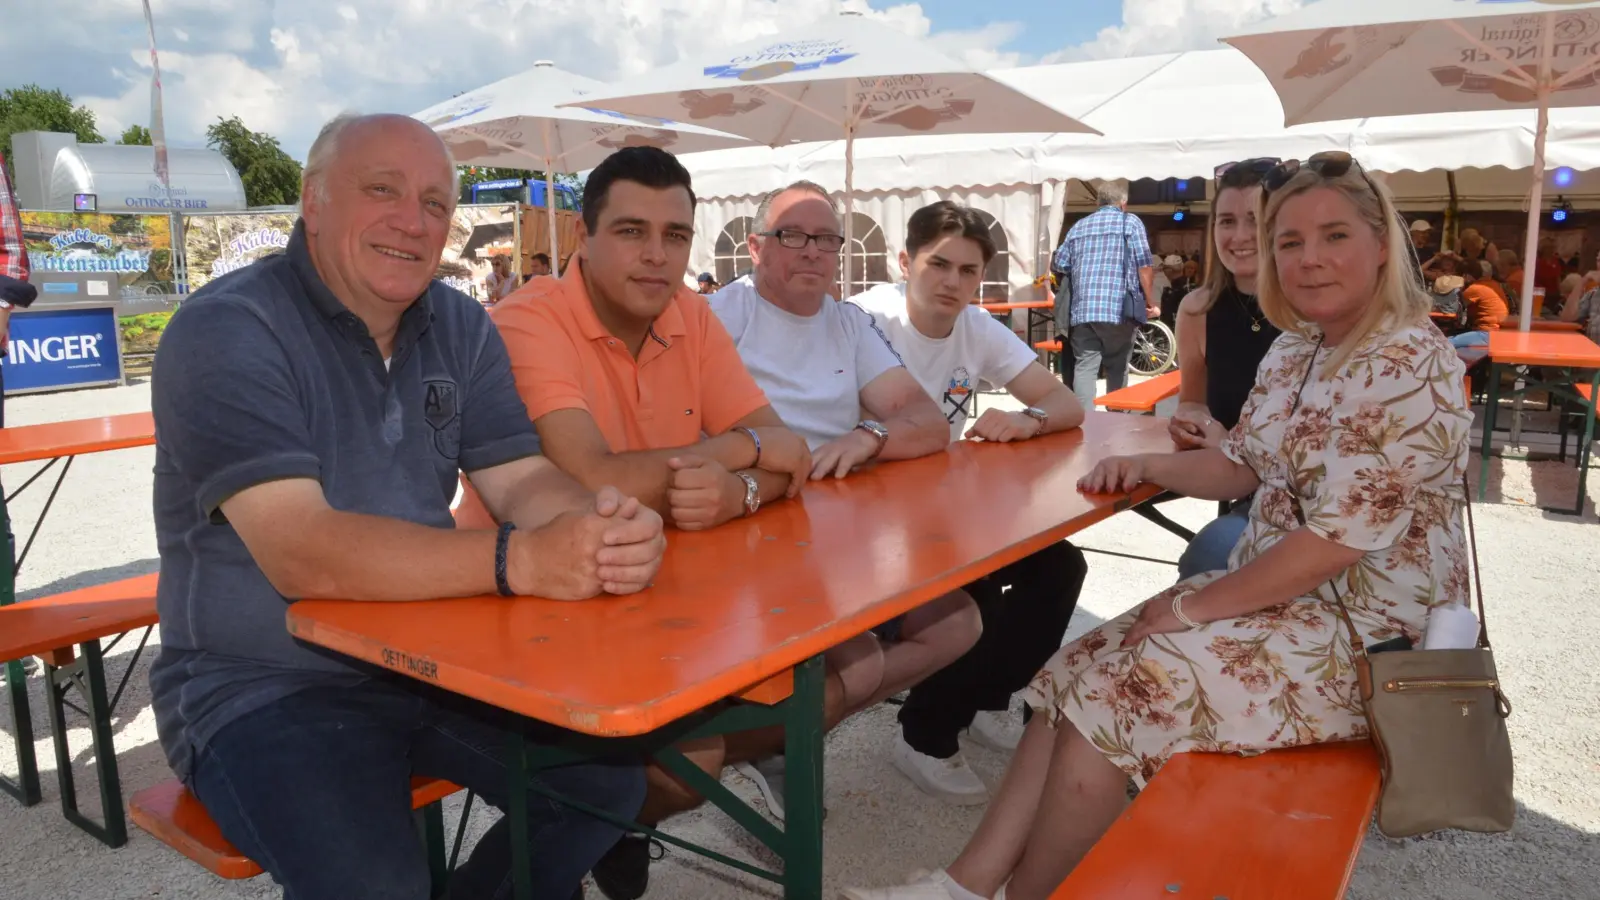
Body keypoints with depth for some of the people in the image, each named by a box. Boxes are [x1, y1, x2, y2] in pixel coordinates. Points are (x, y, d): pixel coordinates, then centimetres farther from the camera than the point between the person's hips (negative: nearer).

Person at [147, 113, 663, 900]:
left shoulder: (459, 327, 3)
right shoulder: (225, 332, -17)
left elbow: (522, 480, -3)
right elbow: (302, 554, -28)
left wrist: (600, 523, -27)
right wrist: (518, 561, -40)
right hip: (261, 689, -5)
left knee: (609, 781, -2)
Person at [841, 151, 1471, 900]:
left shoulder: (1409, 368, -21)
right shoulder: (1295, 349, 8)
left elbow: (1338, 543, -25)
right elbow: (1244, 464, 16)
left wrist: (1193, 607, -18)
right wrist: (1150, 466, -3)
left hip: (1364, 635, -8)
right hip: (1281, 593, 9)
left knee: (1108, 699, -16)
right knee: (1080, 676, -5)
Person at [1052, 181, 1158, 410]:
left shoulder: (1079, 225, 19)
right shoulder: (1130, 222, 7)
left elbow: (1059, 265, 20)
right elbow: (1144, 266, -1)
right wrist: (1150, 302, 8)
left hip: (1082, 310, 3)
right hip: (1118, 309, -2)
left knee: (1084, 367, -2)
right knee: (1117, 368, 9)